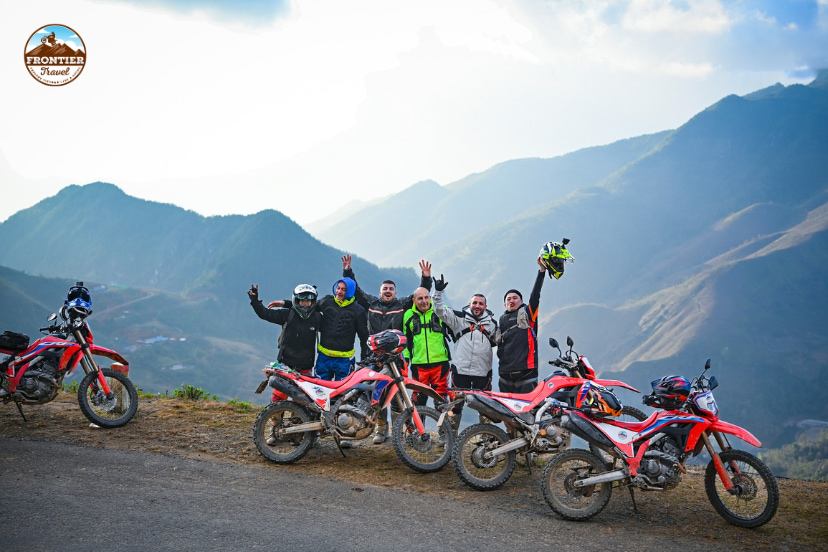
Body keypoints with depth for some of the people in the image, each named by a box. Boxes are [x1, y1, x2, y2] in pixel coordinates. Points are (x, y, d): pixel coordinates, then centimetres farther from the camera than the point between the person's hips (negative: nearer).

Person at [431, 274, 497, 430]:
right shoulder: (459, 318, 4)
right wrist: (438, 291, -13)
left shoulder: (492, 323, 12)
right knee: (456, 404, 3)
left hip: (483, 372, 2)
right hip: (461, 370, -2)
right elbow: (440, 311, -3)